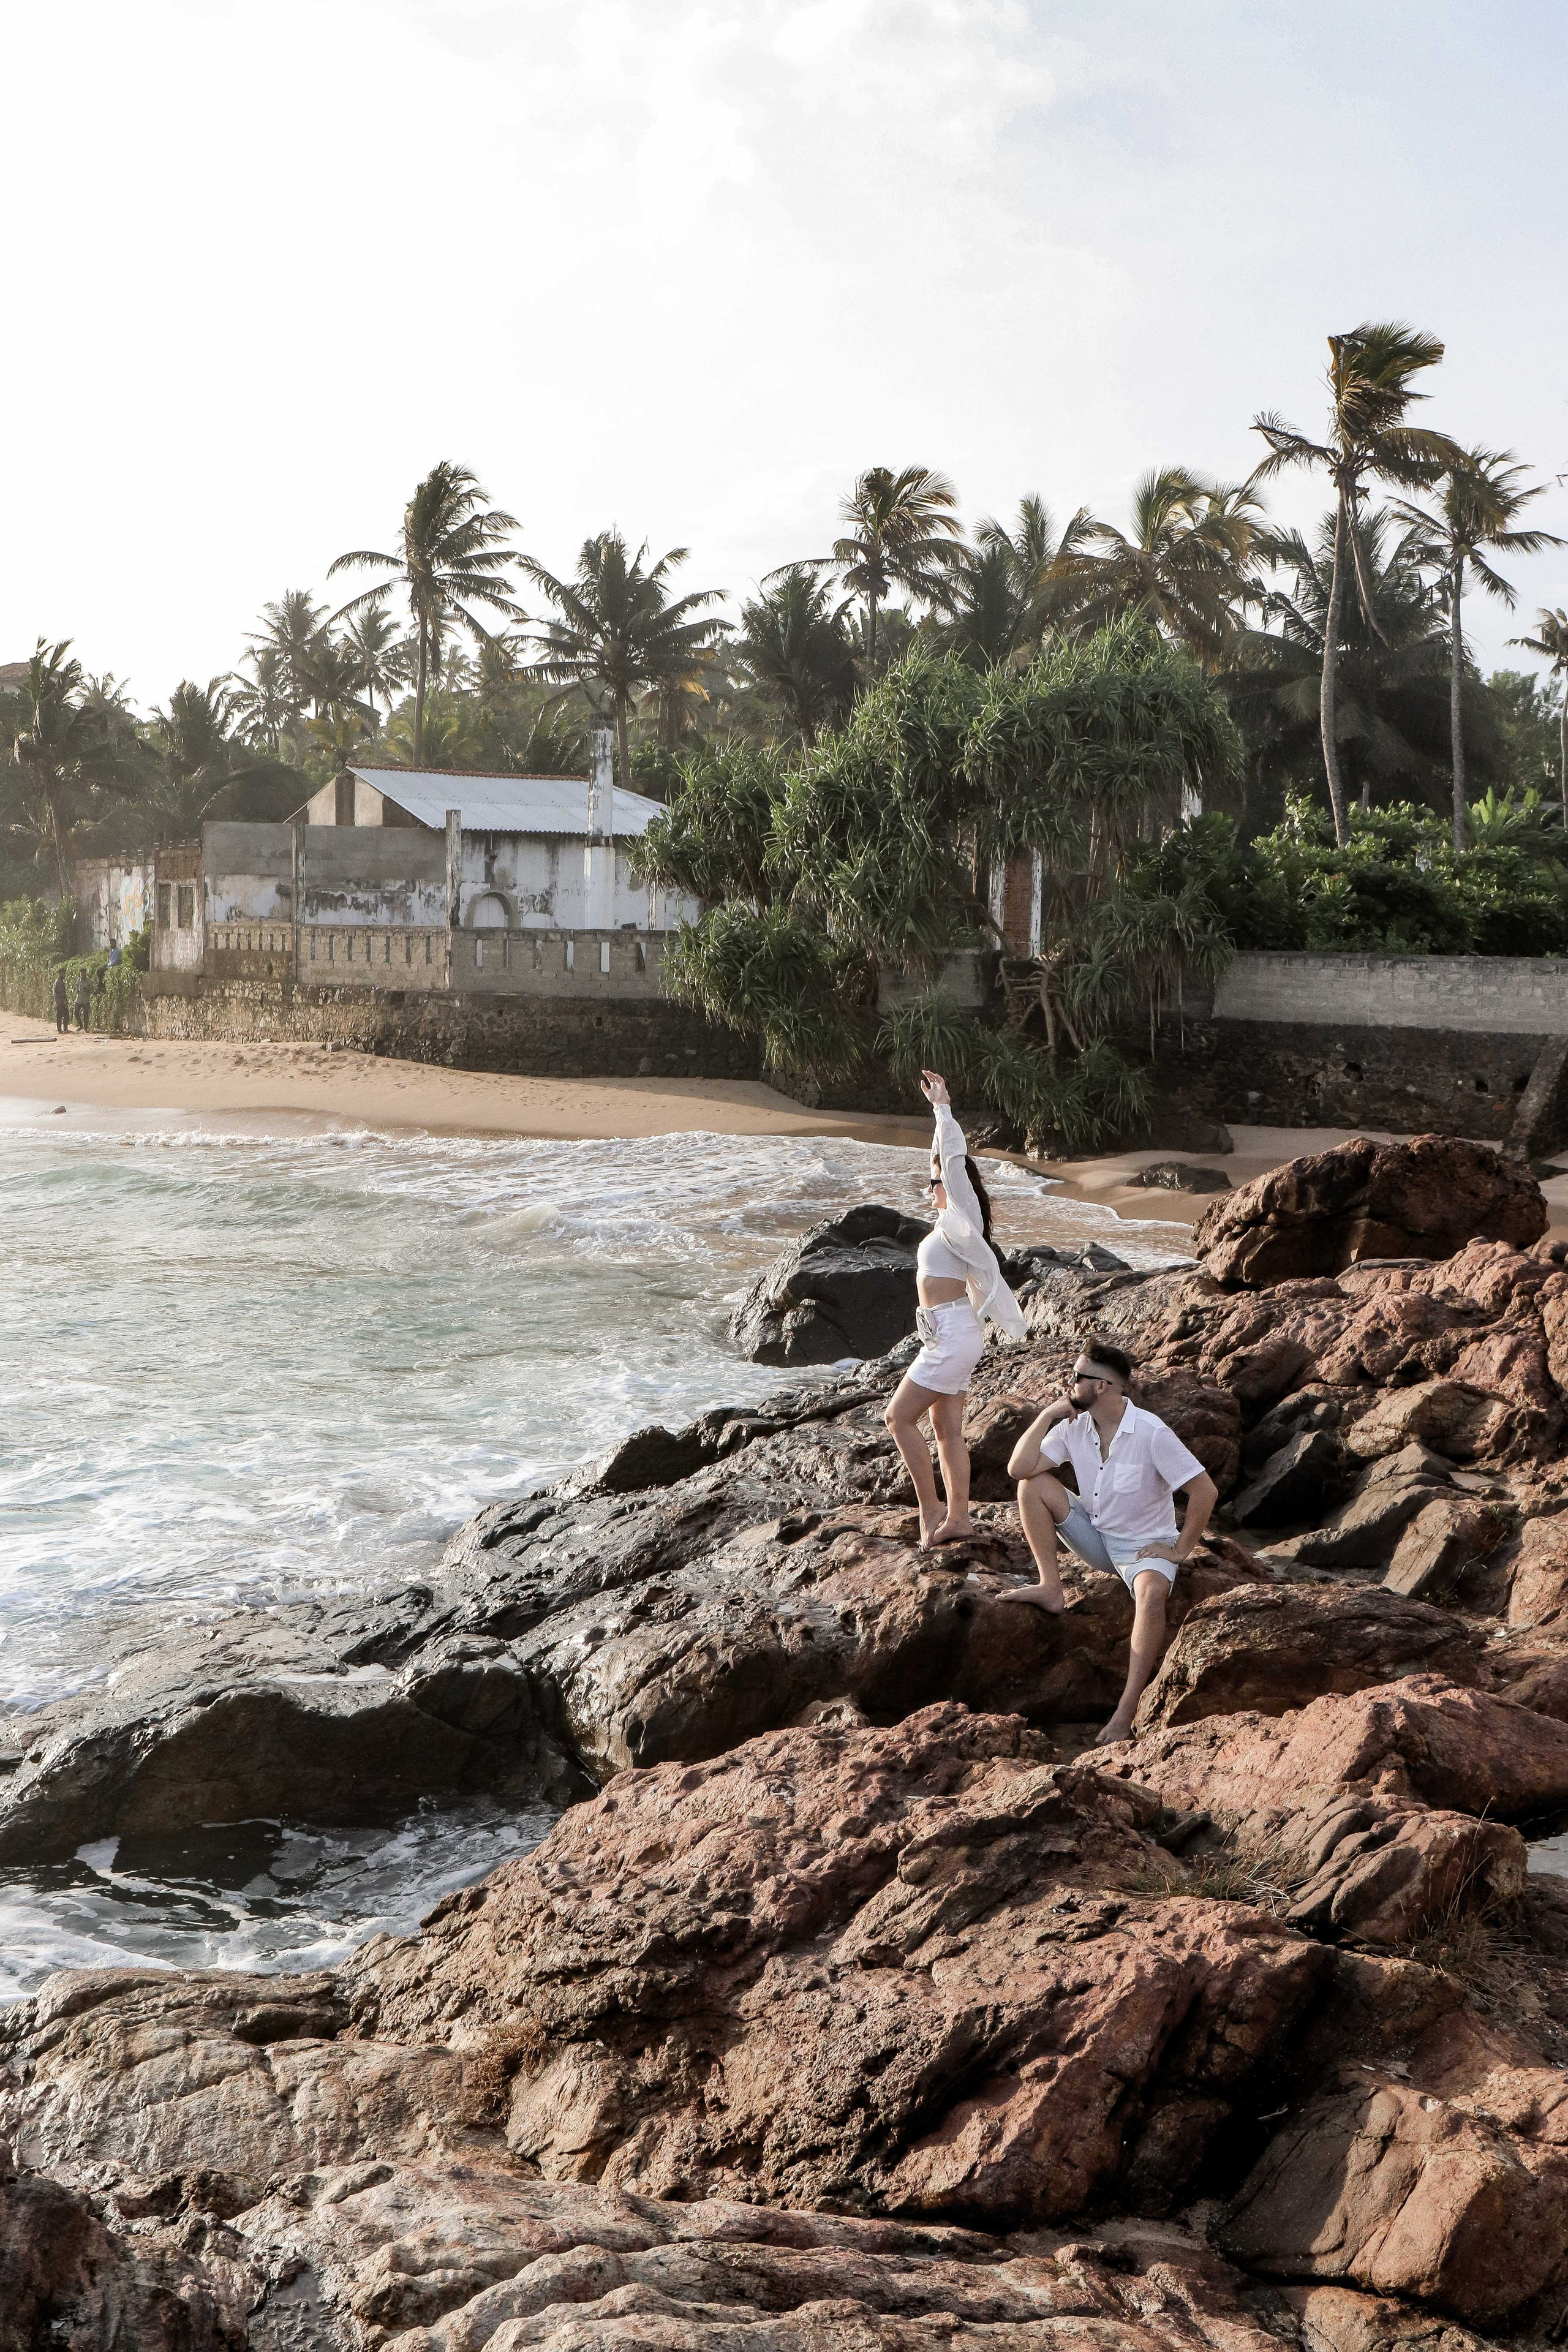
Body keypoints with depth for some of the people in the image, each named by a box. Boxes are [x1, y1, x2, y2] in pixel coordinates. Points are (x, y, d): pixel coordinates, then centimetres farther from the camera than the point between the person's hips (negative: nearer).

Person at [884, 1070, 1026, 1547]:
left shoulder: (962, 1217, -10)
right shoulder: (949, 1219, 12)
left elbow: (954, 1158, -18)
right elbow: (945, 1157, 22)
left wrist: (942, 1106, -12)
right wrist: (939, 1110, 21)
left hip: (952, 1336, -10)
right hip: (949, 1336, 10)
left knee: (900, 1417, -6)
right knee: (947, 1429, 9)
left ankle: (930, 1511, -4)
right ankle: (957, 1517, 10)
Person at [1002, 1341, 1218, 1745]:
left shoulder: (1151, 1432, -23)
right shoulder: (1074, 1426, -6)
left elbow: (1205, 1491, -22)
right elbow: (1019, 1468, -13)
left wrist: (1180, 1550, -17)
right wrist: (1047, 1415, -17)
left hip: (1145, 1545, -6)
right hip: (1095, 1538, 6)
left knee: (1151, 1592, -39)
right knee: (1034, 1484, -12)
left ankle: (1126, 1713, -41)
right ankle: (1051, 1589, -8)